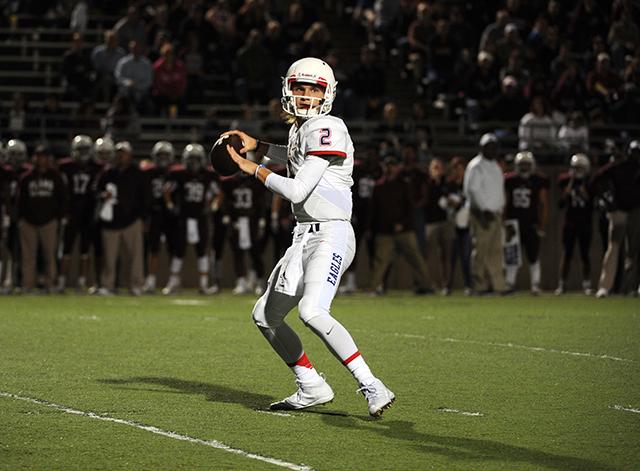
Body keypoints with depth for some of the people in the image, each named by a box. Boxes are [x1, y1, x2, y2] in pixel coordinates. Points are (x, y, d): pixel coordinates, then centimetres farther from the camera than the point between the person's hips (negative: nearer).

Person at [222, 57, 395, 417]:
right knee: (266, 316, 14)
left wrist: (254, 169, -6)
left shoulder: (326, 130, -13)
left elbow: (297, 190, -18)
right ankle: (312, 388, 23)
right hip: (305, 237, 10)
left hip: (331, 235, -10)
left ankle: (373, 388, -29)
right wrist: (257, 146, 30)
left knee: (312, 312, -30)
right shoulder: (299, 129, 15)